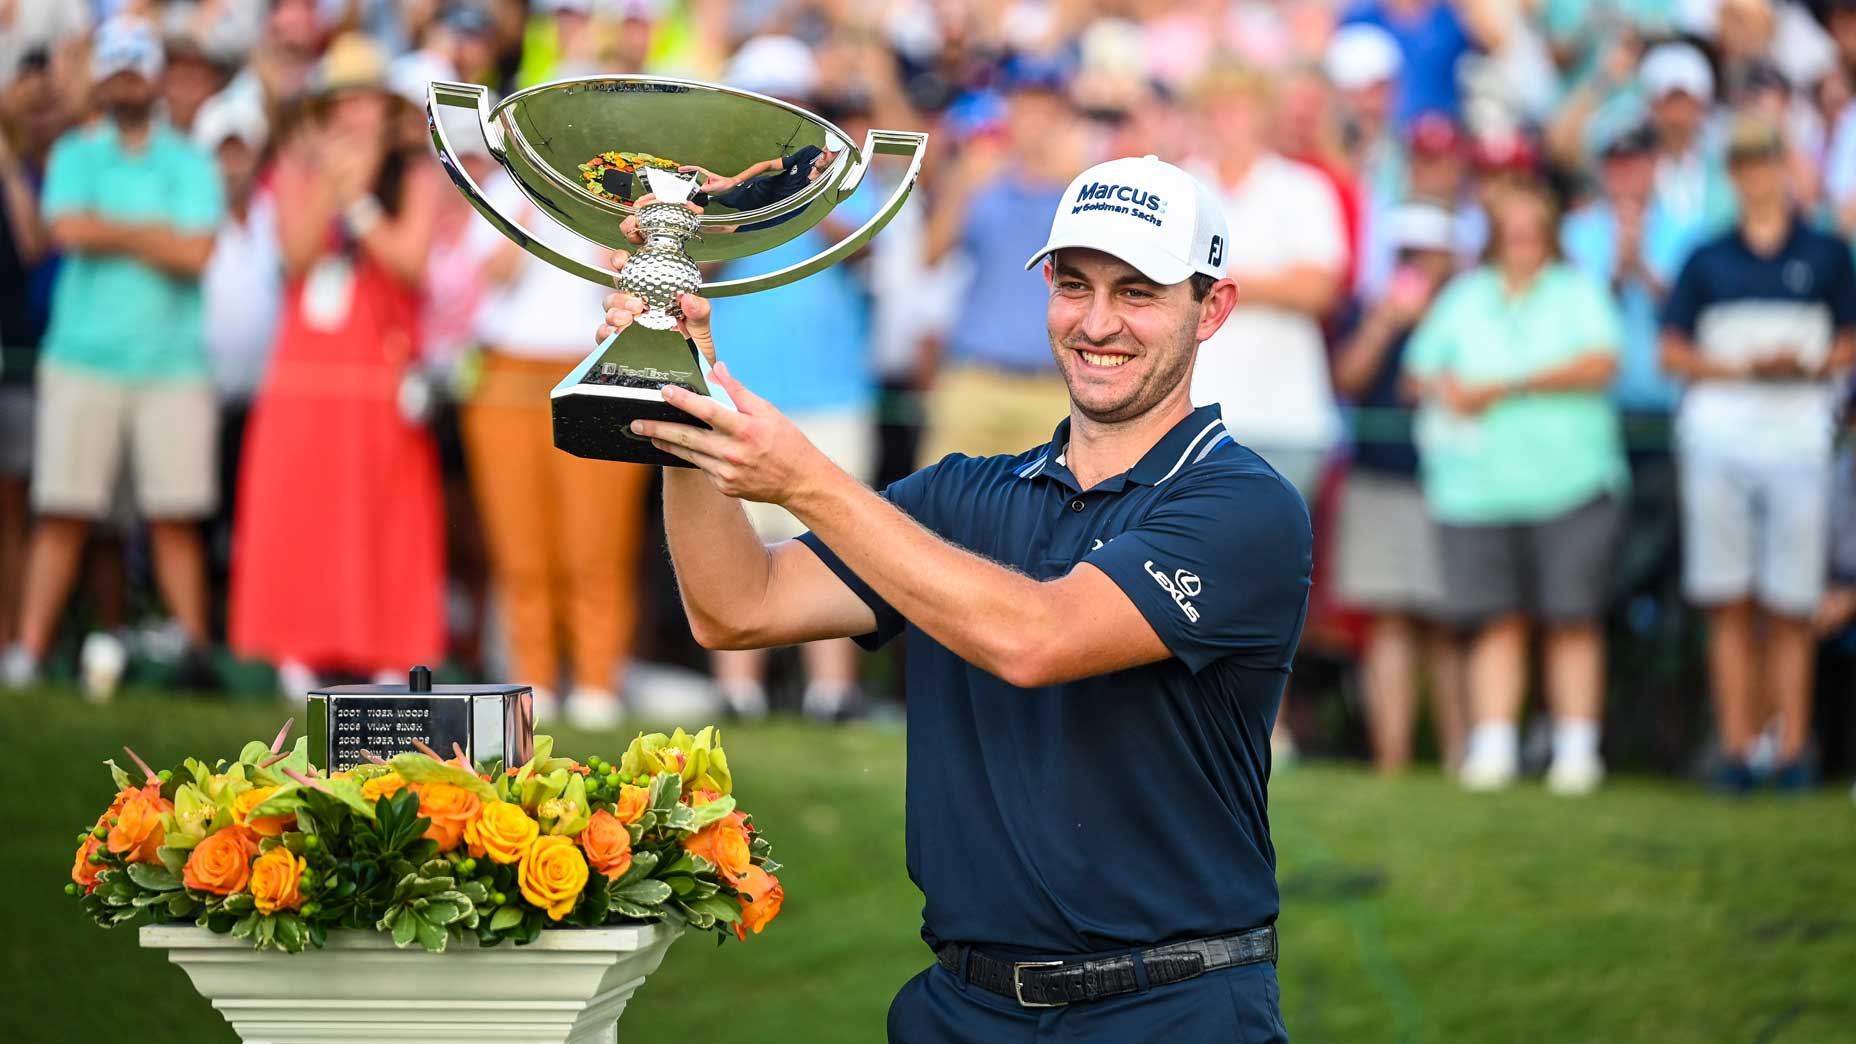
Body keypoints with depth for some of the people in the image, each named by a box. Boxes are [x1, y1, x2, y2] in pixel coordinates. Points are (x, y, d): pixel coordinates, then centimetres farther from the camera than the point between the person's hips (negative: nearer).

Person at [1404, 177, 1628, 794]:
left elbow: (1600, 363, -6)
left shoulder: (1579, 292, 9)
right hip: (1478, 484, 2)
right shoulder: (1465, 297, 18)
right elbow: (1419, 370, 20)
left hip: (1570, 482, -2)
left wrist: (1503, 386, -10)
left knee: (1572, 621, -4)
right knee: (1497, 622, -3)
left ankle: (1576, 750, -2)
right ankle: (1492, 747, -4)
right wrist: (1444, 390, -5)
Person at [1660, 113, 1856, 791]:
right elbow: (1672, 353, 9)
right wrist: (1743, 366, -6)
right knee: (1728, 604, -2)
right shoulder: (1707, 261, 11)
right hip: (1717, 435, 1)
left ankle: (1792, 750, 1)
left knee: (1791, 607, -2)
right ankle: (1735, 747, 1)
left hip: (1799, 435, -1)